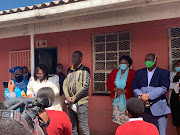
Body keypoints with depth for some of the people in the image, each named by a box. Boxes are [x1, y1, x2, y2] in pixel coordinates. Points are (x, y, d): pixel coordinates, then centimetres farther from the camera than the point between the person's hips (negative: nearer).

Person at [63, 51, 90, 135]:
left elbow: (85, 87, -11)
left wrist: (74, 98, -12)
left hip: (81, 101, -6)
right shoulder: (69, 70, 14)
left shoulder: (84, 70, -4)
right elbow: (65, 85, 11)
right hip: (70, 102, 6)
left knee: (83, 126, -6)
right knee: (72, 125, 12)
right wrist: (67, 97, -6)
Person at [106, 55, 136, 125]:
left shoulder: (133, 73, 2)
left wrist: (123, 91, -17)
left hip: (127, 99, -3)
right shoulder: (114, 72, 13)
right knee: (118, 118, 1)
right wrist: (116, 89, -10)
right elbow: (108, 83, 6)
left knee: (127, 119, -10)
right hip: (116, 99, 3)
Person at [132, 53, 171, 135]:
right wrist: (141, 96, -12)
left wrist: (148, 96, -16)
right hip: (142, 109, 3)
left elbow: (164, 88, -9)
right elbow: (134, 88, 7)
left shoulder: (164, 73, 5)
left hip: (157, 110, -3)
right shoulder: (139, 72, 16)